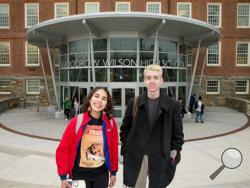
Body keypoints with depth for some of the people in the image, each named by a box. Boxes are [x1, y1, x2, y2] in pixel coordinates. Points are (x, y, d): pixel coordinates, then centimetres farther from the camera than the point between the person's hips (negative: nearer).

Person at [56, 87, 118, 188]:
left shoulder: (110, 123, -9)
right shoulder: (77, 122, -15)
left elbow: (113, 148, 1)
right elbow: (63, 149, -9)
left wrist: (113, 172, 8)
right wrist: (63, 177, -8)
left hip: (101, 174, 2)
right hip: (79, 174, -1)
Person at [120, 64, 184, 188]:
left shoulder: (172, 105, -4)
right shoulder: (134, 103, -2)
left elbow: (178, 132, 2)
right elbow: (125, 128, 7)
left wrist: (174, 151, -3)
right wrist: (125, 148, 2)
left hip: (160, 158, 0)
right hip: (135, 157, 1)